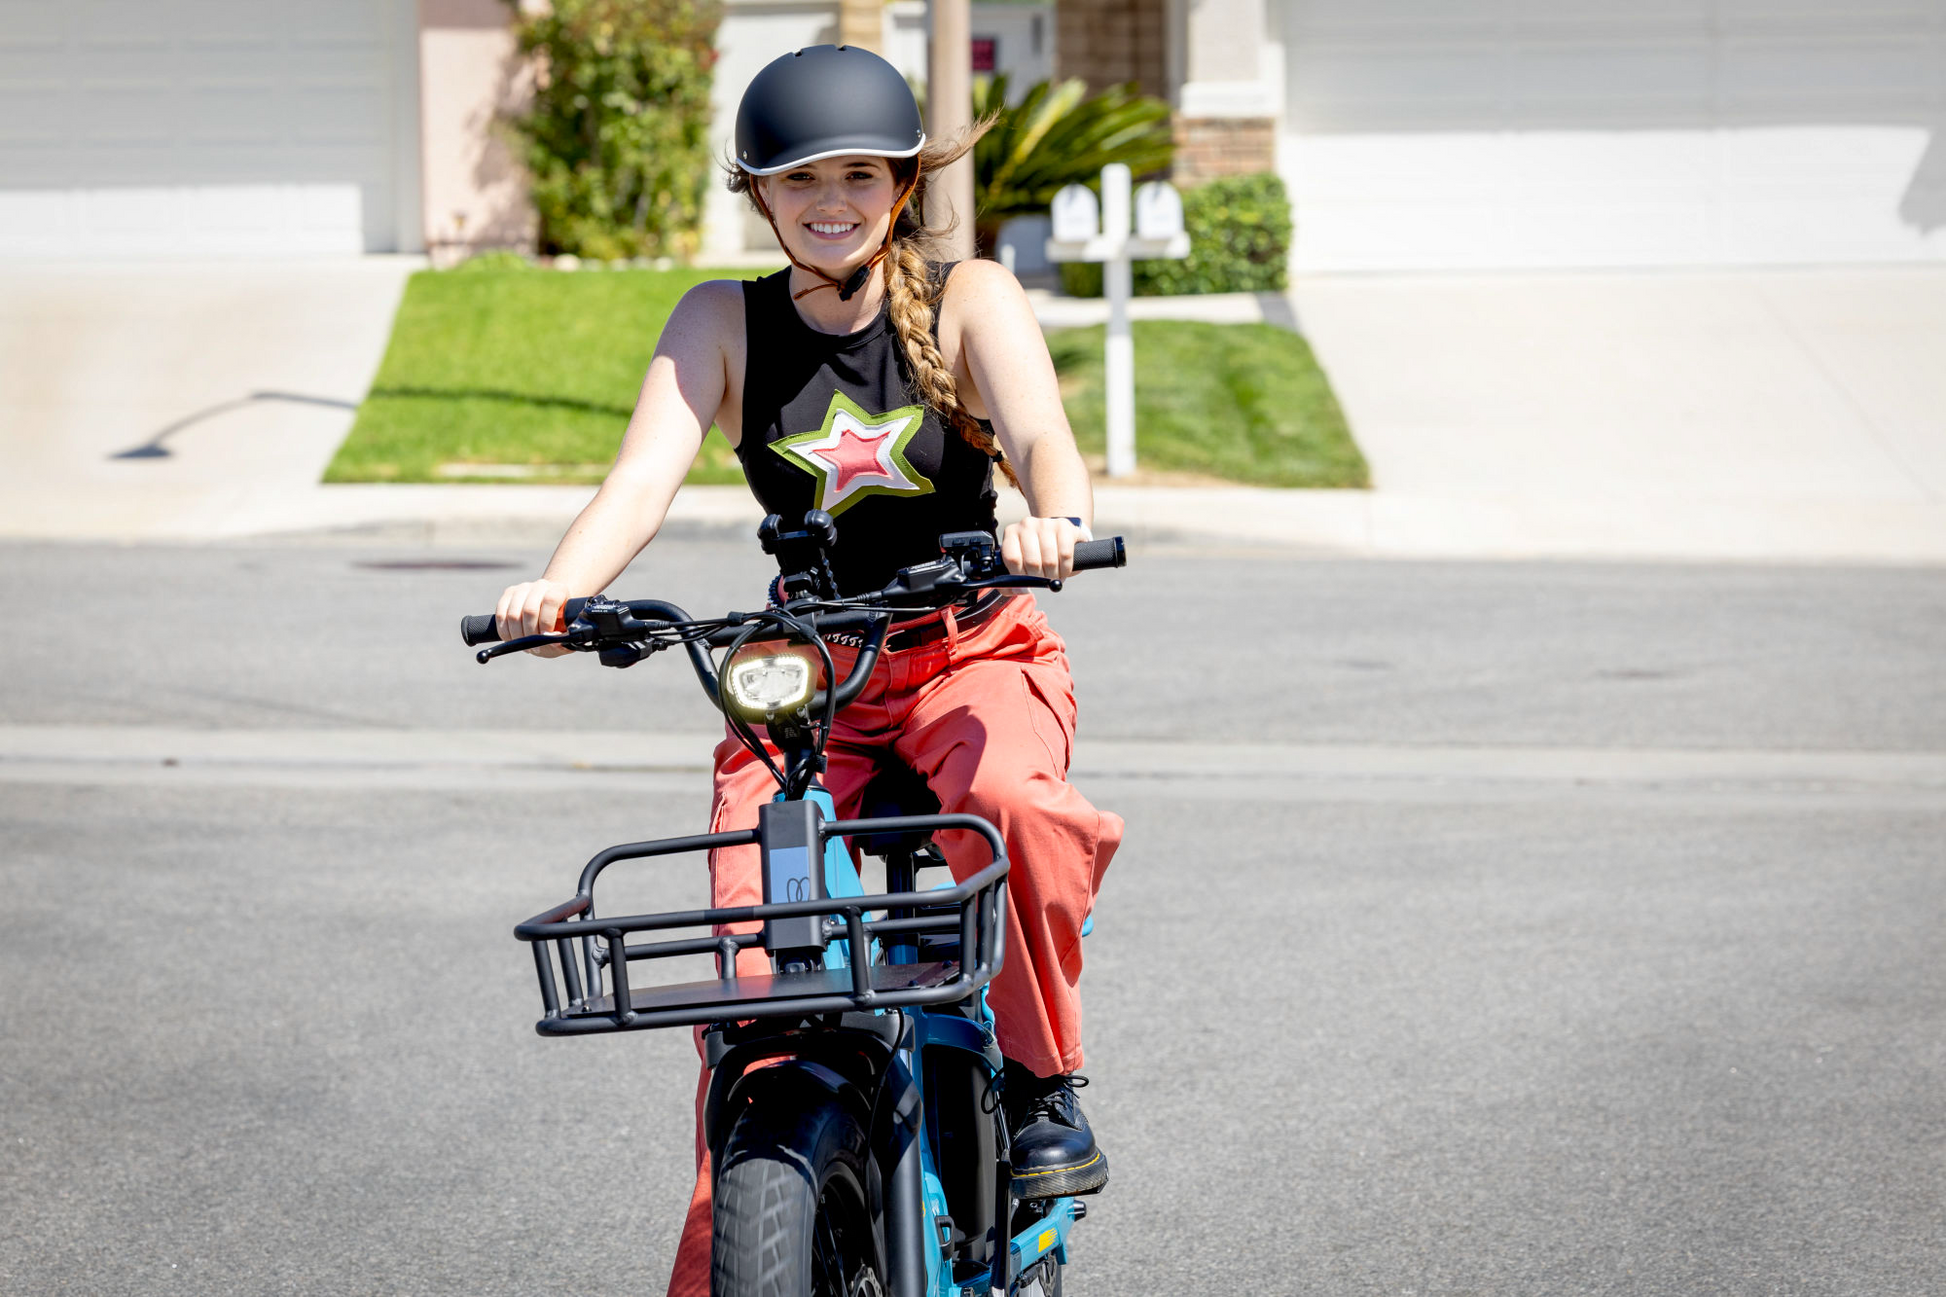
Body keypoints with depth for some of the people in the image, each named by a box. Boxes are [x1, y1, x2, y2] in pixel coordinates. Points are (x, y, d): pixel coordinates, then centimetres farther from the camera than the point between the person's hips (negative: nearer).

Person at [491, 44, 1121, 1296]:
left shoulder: (970, 301, -3)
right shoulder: (721, 324, 0)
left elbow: (1044, 438, -20)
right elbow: (645, 477, -13)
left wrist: (1056, 521, -44)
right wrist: (559, 589, -34)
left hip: (974, 653, -1)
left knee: (1009, 799, -36)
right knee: (753, 969, -15)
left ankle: (1046, 1087, -16)